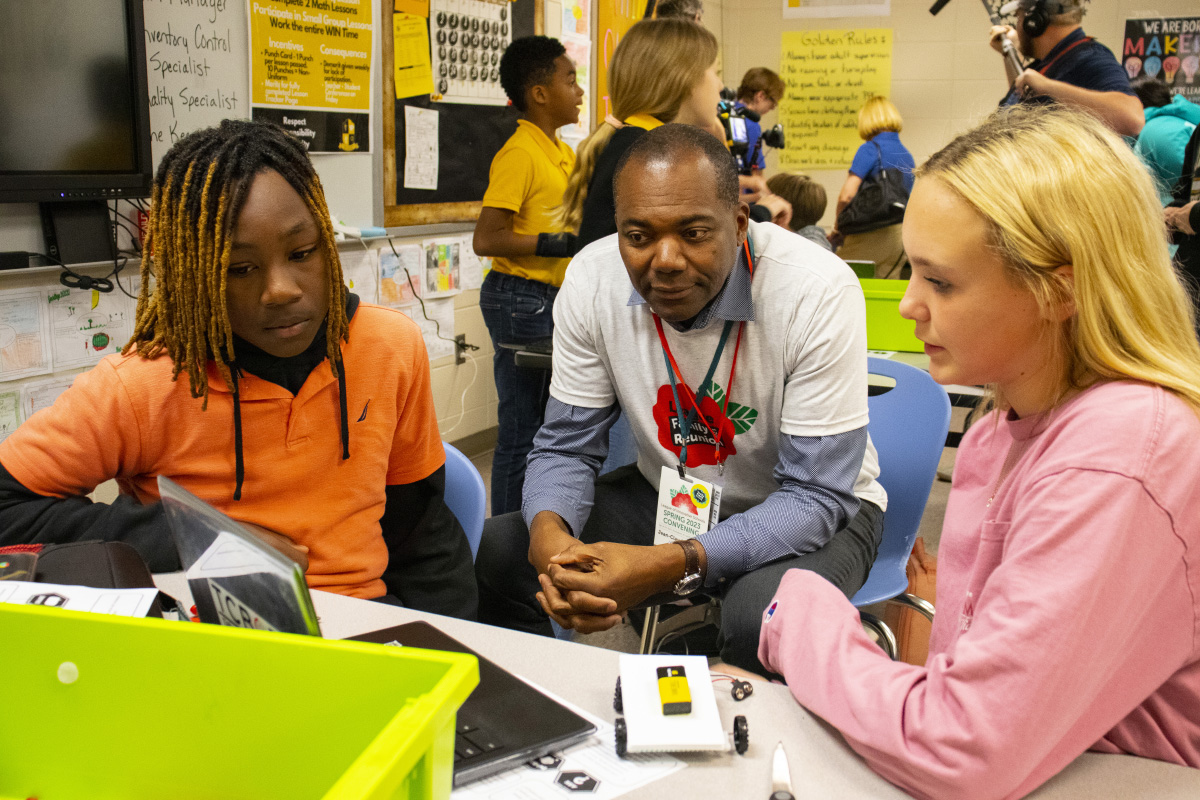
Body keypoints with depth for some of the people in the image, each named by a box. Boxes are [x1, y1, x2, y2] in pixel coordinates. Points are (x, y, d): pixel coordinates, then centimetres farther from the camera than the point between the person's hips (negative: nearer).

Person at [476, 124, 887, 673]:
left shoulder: (818, 291, -27)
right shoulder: (592, 279, -15)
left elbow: (817, 495, -25)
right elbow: (567, 446, -6)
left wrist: (674, 565, -39)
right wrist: (549, 533, -30)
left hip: (810, 511, -3)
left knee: (762, 615, -36)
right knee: (495, 552, -12)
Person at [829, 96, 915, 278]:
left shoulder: (870, 149, -8)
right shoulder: (908, 156, 14)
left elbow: (846, 195, -17)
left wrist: (837, 227, -2)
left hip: (871, 235, -7)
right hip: (899, 240, 7)